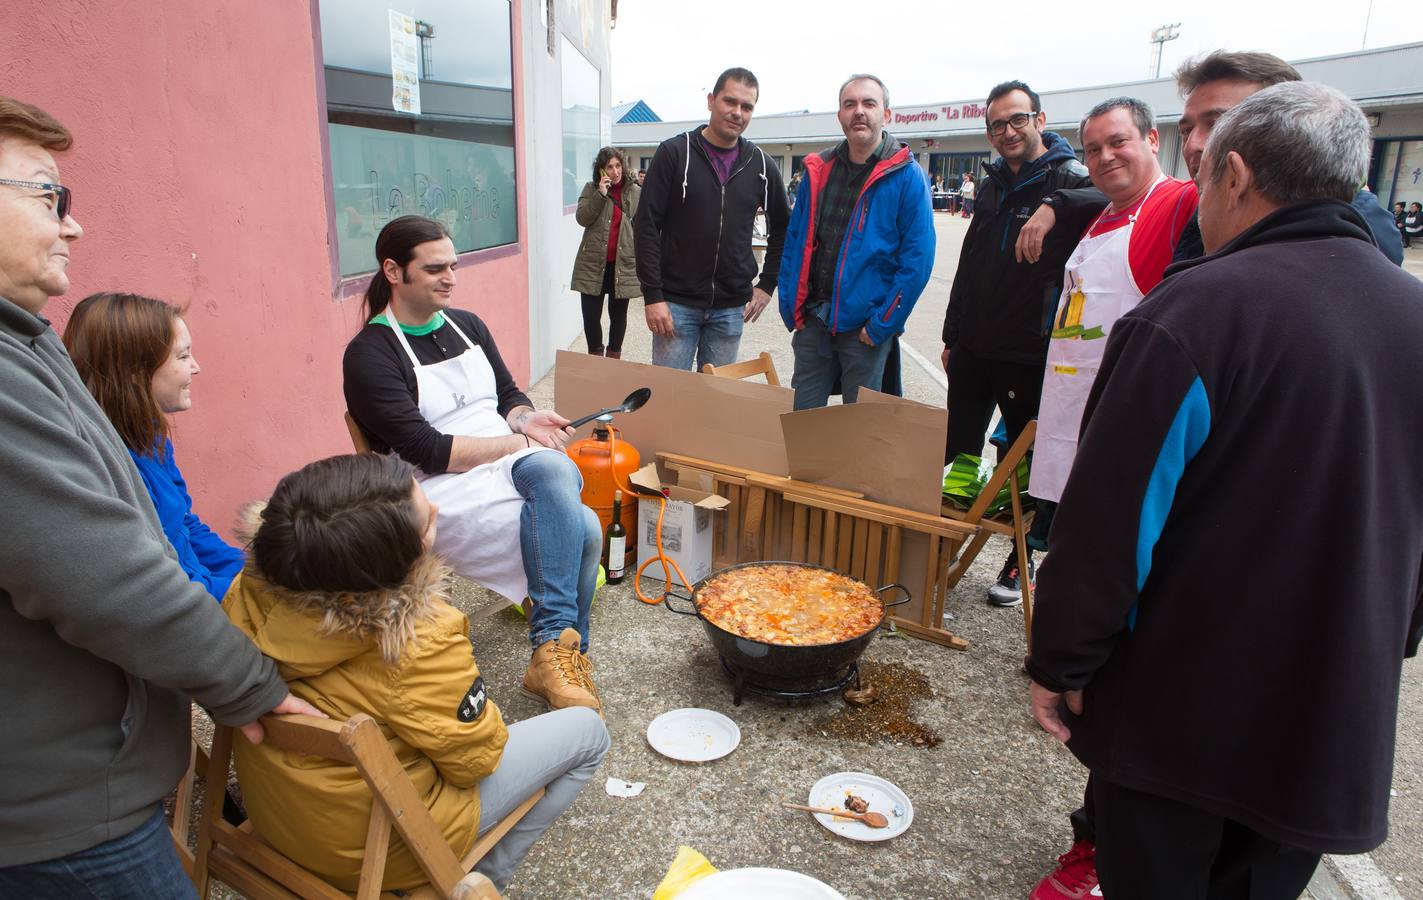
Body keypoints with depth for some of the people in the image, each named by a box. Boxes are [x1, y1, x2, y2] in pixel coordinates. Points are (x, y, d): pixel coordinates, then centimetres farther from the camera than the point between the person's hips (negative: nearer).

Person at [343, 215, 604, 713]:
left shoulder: (467, 325, 16)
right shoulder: (369, 355, -6)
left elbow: (509, 393, 22)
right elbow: (429, 452, -14)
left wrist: (525, 418, -3)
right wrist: (519, 439, -11)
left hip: (516, 464, 6)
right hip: (448, 491, -6)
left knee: (553, 469, -31)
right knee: (581, 528, -29)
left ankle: (554, 646, -26)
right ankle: (566, 649, -14)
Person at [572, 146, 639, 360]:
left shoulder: (635, 192, 5)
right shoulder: (591, 189, 4)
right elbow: (582, 218, -9)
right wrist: (600, 194, -17)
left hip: (623, 264, 1)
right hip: (593, 263, 0)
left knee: (618, 314, 10)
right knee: (591, 314, 1)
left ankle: (614, 357, 25)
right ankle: (595, 355, 19)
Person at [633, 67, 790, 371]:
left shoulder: (762, 165, 6)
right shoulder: (674, 153, -4)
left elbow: (783, 227, 19)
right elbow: (646, 225, -6)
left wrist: (768, 284, 10)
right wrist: (652, 295, -12)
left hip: (731, 309, 3)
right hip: (676, 303, -3)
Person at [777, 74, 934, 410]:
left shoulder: (906, 177, -7)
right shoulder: (818, 170, 8)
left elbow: (917, 259, -11)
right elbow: (795, 241, 12)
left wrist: (882, 325, -14)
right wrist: (789, 306, 4)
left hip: (865, 327, -4)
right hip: (812, 320, 4)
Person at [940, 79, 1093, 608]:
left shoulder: (1072, 183, -10)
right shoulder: (995, 185, 12)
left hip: (1029, 357, -6)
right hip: (974, 350, 6)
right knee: (955, 454, 13)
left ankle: (1020, 560, 25)